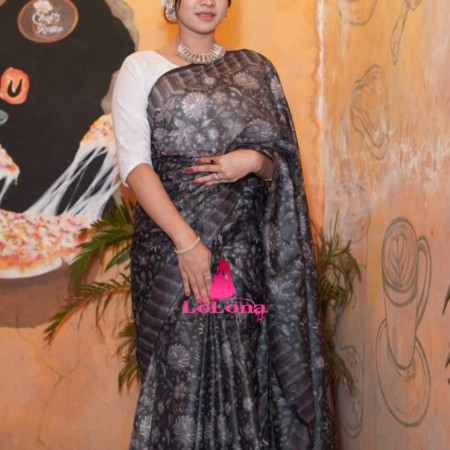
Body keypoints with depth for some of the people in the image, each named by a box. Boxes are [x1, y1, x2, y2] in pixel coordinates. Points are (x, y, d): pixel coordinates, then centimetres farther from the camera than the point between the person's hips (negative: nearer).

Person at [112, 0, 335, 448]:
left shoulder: (254, 69, 15)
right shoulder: (142, 67, 6)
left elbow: (282, 160, 15)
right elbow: (134, 163, -5)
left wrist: (254, 161, -10)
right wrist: (186, 240, -16)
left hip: (243, 242, 3)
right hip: (169, 239, -2)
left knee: (241, 362, 0)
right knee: (180, 366, -5)